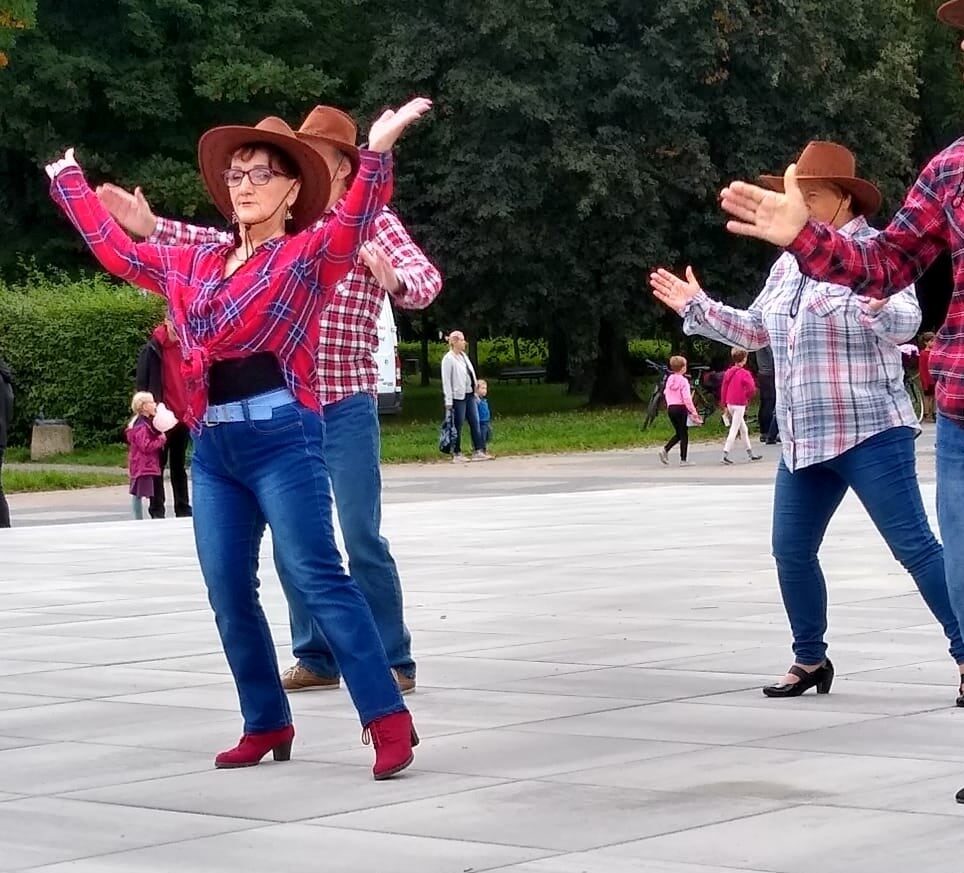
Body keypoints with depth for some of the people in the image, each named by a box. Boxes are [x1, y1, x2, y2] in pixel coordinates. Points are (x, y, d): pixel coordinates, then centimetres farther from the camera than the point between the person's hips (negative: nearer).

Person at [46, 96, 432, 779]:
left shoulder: (308, 255, -1)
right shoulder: (194, 265, 17)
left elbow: (355, 221, -20)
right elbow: (115, 250, 31)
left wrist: (378, 151, -36)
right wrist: (70, 183, 40)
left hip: (281, 439, -6)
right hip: (213, 448, 6)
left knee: (316, 579, -13)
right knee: (229, 592, 5)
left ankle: (389, 720, -13)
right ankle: (267, 724, 16)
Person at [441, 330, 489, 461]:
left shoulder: (464, 356, 14)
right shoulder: (448, 359, -11)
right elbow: (446, 381, -14)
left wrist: (475, 393, 14)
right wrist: (448, 401, -17)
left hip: (469, 395, 8)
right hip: (458, 396, -8)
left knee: (475, 423, 5)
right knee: (458, 426, -1)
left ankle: (478, 451, 7)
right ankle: (456, 454, 6)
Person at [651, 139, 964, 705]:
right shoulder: (789, 263, 14)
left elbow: (906, 323, -23)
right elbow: (756, 330, 27)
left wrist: (877, 307, -44)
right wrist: (697, 307, 25)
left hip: (869, 432, -8)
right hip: (804, 441, 8)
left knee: (915, 546, -10)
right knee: (792, 551, 11)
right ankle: (811, 659, 25)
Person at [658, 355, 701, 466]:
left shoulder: (669, 379, 7)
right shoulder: (683, 381, -13)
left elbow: (665, 394, 14)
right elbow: (687, 398, -17)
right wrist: (693, 411, -13)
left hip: (670, 408, 7)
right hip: (681, 408, -7)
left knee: (679, 433, 18)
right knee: (684, 434, 2)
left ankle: (665, 450, 0)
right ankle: (683, 460, 2)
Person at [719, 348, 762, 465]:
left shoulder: (728, 372, 7)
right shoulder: (744, 373, -12)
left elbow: (723, 389, 9)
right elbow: (752, 389, -20)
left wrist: (725, 406, 14)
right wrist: (747, 398, 0)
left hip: (730, 404, 7)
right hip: (739, 405, -7)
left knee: (743, 429, 17)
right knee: (734, 430, -6)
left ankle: (750, 453, 25)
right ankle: (726, 455, -12)